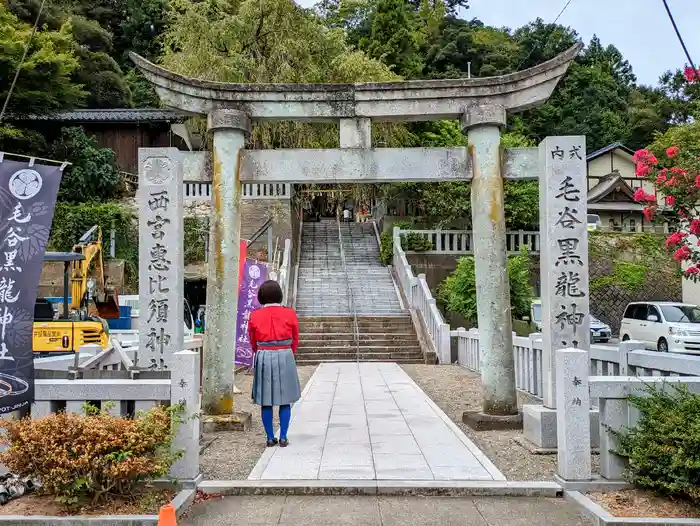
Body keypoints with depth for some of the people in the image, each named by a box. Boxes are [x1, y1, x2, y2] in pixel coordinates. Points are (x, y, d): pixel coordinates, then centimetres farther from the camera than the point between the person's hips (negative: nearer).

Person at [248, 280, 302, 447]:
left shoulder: (254, 316, -1)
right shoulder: (290, 314, -3)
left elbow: (253, 342, 9)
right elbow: (295, 340, 6)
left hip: (263, 358, 1)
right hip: (285, 357, -1)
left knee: (265, 401, 8)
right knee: (285, 400, 9)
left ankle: (270, 438, 12)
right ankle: (283, 438, 9)